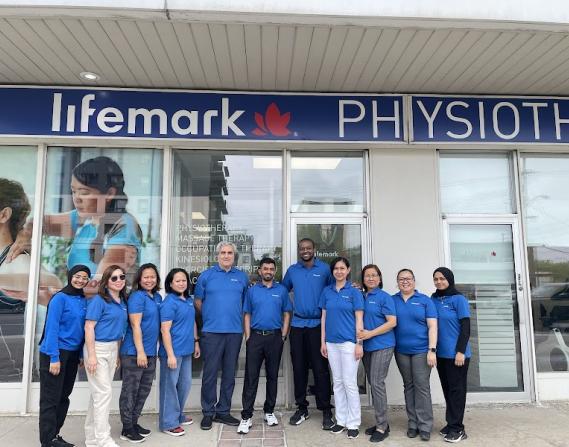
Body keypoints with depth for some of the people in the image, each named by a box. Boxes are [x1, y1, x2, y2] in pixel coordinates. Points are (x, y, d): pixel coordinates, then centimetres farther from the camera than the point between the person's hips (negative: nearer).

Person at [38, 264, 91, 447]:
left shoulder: (83, 300, 7)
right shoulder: (60, 298, -13)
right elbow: (52, 328, -16)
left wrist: (82, 354, 8)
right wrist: (54, 357, -20)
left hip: (73, 354, 7)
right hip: (55, 353, -7)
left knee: (64, 396, 14)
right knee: (51, 398, 1)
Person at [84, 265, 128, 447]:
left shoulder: (123, 302, 9)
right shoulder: (99, 300, -12)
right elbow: (89, 328, -16)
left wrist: (118, 354, 16)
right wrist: (91, 355, -20)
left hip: (113, 349, 7)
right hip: (97, 348, -7)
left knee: (99, 392, 14)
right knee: (104, 392, -6)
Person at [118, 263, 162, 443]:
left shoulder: (158, 297, 10)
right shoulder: (137, 297, -12)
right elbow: (135, 326, -17)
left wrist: (151, 350, 15)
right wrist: (140, 351, -19)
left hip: (150, 352, 8)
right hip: (134, 352, -8)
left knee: (144, 389, 15)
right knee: (130, 390, 3)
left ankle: (134, 422, 28)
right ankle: (127, 428, 13)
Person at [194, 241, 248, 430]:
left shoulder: (242, 277, 9)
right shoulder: (206, 275, 3)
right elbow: (198, 301, 7)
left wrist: (239, 319, 6)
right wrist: (210, 316, 6)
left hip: (235, 331, 3)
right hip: (212, 331, -2)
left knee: (229, 374, 10)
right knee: (210, 373, 2)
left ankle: (223, 411, 23)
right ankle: (208, 412, 16)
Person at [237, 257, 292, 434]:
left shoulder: (282, 290, 4)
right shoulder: (252, 290, 5)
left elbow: (286, 314, 6)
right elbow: (247, 315, 6)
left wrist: (283, 336, -1)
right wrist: (248, 337, -1)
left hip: (275, 337, 1)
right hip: (256, 336, 0)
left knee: (272, 375, 10)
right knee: (251, 376, -1)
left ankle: (269, 411, 24)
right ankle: (246, 416, 4)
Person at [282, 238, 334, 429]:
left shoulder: (325, 269, -1)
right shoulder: (292, 270, 8)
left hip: (318, 325, -3)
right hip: (297, 325, 3)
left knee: (320, 368, 0)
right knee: (298, 368, 10)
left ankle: (326, 410, 13)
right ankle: (301, 408, 24)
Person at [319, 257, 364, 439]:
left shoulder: (354, 292, -3)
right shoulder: (327, 291, 7)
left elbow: (359, 319, -5)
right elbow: (324, 317, 9)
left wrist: (359, 344, -10)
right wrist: (323, 342, 6)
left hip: (349, 342, -4)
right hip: (331, 342, 4)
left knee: (350, 383, -2)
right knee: (337, 382, 11)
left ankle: (353, 423, 11)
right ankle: (341, 420, 22)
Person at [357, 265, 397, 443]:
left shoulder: (384, 297, -6)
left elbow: (392, 322, -12)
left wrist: (370, 333, -16)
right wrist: (360, 334, 1)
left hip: (382, 346, -6)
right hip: (367, 347, 6)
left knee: (377, 383, -8)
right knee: (372, 383, 11)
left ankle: (382, 427, 2)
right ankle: (380, 422, 22)